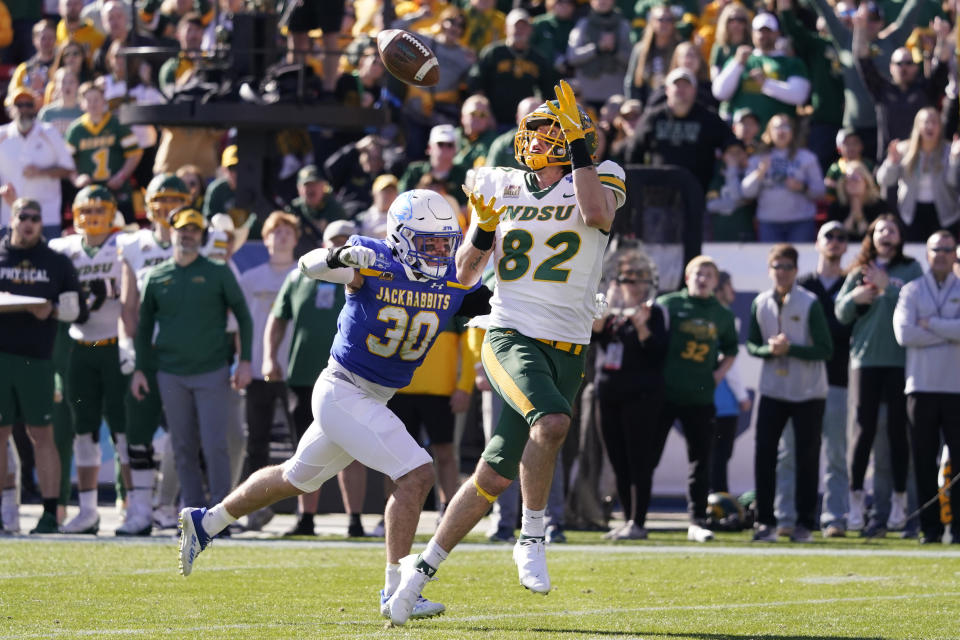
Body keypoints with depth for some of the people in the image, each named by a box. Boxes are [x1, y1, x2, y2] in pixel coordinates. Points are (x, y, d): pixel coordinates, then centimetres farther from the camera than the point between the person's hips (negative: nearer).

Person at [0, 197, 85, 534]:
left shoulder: (57, 263, 10)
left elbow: (78, 309, 9)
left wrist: (52, 310, -11)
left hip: (37, 358, -1)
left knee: (41, 435, 0)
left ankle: (50, 512, 0)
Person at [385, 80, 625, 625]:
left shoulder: (598, 181, 5)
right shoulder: (500, 186, 10)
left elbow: (597, 214, -21)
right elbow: (465, 274, 15)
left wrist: (580, 147, -16)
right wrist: (482, 232, -4)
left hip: (566, 350, 1)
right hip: (511, 335, -1)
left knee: (496, 476, 2)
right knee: (552, 421, -32)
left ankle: (424, 566, 17)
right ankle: (533, 539, -17)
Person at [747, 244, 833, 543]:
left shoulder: (810, 303, -9)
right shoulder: (760, 304, 2)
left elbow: (825, 349, -10)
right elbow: (751, 344, 8)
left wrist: (790, 349, -21)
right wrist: (770, 349, -13)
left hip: (808, 392, -3)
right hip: (772, 391, 3)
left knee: (807, 457, 1)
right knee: (764, 453, -4)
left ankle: (805, 524, 7)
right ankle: (765, 522, 3)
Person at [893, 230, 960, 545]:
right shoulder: (911, 291, 9)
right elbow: (904, 332, -7)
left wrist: (930, 324, -8)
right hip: (922, 386, 1)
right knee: (924, 459, 1)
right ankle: (930, 527, 5)